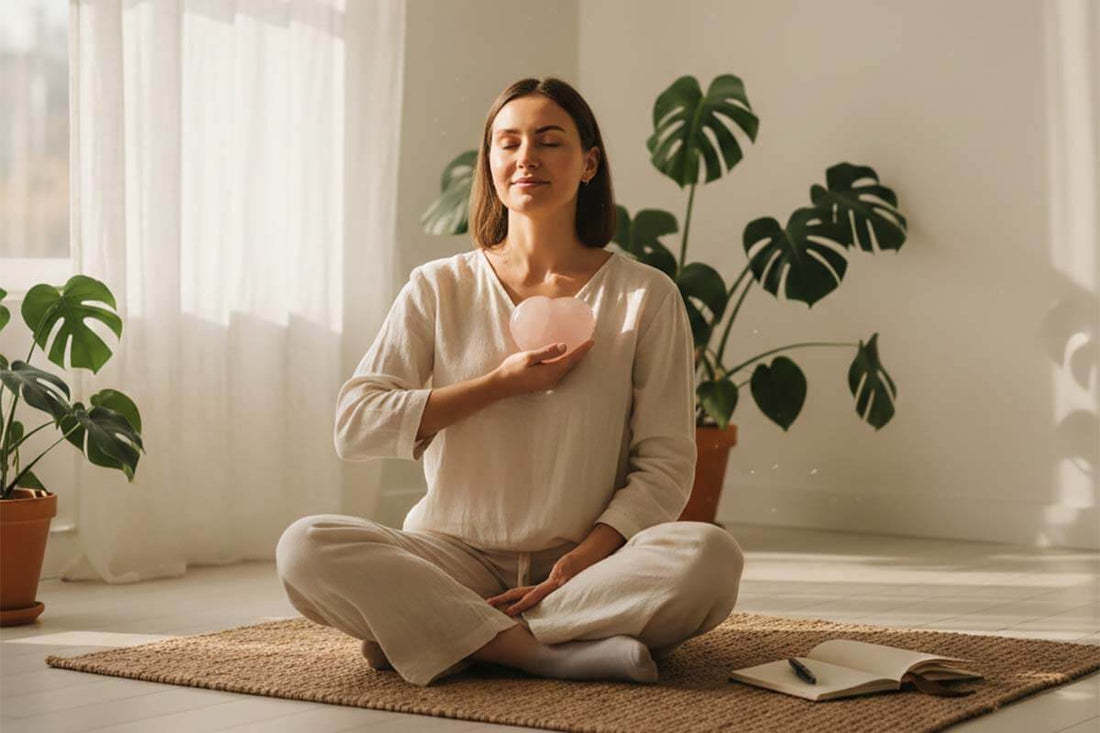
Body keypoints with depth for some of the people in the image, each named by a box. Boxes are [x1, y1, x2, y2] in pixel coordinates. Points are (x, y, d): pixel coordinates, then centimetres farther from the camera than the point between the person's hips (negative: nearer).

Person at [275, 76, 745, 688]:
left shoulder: (645, 295, 3)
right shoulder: (440, 288, 6)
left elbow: (665, 464, -1)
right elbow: (354, 426, -3)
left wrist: (575, 567, -16)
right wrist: (501, 383, -10)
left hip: (591, 563, 0)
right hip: (458, 557, 1)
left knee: (710, 556, -32)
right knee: (306, 547, -26)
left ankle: (428, 636, -23)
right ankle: (553, 654, -28)